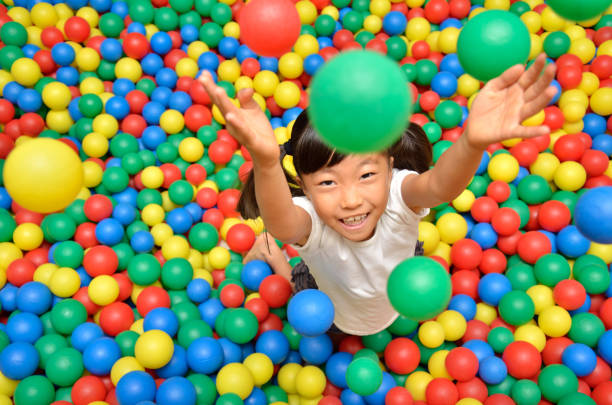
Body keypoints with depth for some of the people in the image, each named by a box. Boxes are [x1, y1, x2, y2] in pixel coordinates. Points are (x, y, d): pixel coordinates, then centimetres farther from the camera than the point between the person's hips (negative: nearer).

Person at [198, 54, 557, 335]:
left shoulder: (398, 196, -42)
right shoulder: (308, 222, -45)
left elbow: (440, 185, -64)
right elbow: (281, 223, -69)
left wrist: (473, 143, -87)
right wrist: (266, 162, -91)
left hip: (400, 307, 1)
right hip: (331, 319, 0)